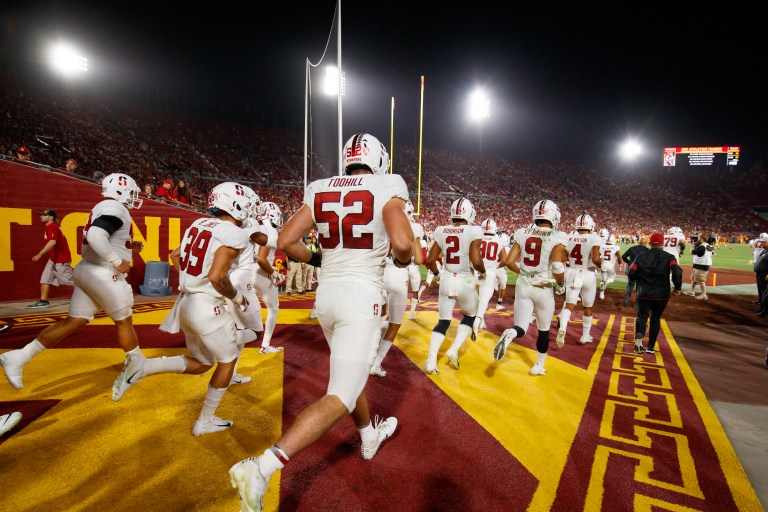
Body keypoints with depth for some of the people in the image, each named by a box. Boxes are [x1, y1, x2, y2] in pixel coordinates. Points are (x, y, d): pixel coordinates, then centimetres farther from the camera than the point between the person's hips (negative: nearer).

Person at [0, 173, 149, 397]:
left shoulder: (103, 208, 17)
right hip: (104, 274, -9)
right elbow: (95, 237, -30)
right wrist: (117, 262, -22)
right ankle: (137, 366, 17)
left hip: (87, 270, 9)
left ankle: (19, 357, 15)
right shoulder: (115, 209, -16)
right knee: (124, 321, 4)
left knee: (74, 322, 13)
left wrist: (129, 247, 16)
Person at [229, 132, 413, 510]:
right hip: (361, 297, -6)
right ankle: (261, 467, -10)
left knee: (353, 372, 27)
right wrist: (403, 260, 1)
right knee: (340, 397, 0)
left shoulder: (321, 191, 6)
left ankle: (370, 436, 49)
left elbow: (286, 242, 1)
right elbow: (402, 243, -21)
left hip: (327, 293, 7)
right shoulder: (386, 189, -7)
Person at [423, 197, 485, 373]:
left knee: (443, 321, 14)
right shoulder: (473, 231, -11)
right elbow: (476, 261, -19)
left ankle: (431, 361, 4)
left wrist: (437, 274, 22)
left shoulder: (442, 231, 2)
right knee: (470, 316, 24)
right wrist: (483, 272, 2)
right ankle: (454, 350, 11)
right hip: (465, 281, -3)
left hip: (446, 280, 3)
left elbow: (430, 260, 4)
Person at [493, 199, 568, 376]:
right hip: (543, 289, -2)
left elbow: (509, 262, -1)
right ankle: (539, 366, 32)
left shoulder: (523, 234, 1)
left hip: (523, 286, 2)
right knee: (543, 330, 19)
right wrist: (561, 284, -3)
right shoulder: (556, 238, -11)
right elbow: (557, 267, -23)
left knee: (521, 328, 5)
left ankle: (509, 335, -30)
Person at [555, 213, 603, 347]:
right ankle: (585, 336, 29)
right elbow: (595, 259, -20)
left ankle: (562, 329, -24)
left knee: (569, 304, 3)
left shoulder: (568, 237, -1)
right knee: (588, 307, 16)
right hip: (587, 275, -2)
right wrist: (602, 265, -1)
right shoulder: (594, 238, -12)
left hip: (572, 274, 2)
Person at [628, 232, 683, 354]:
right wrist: (677, 287, -4)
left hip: (644, 293, 0)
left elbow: (632, 273, -3)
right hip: (661, 294, 0)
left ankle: (639, 337, -23)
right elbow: (677, 272, -17)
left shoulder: (641, 256, 0)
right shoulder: (668, 257, -3)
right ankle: (651, 347, 18)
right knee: (655, 319, 14)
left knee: (642, 317, 6)